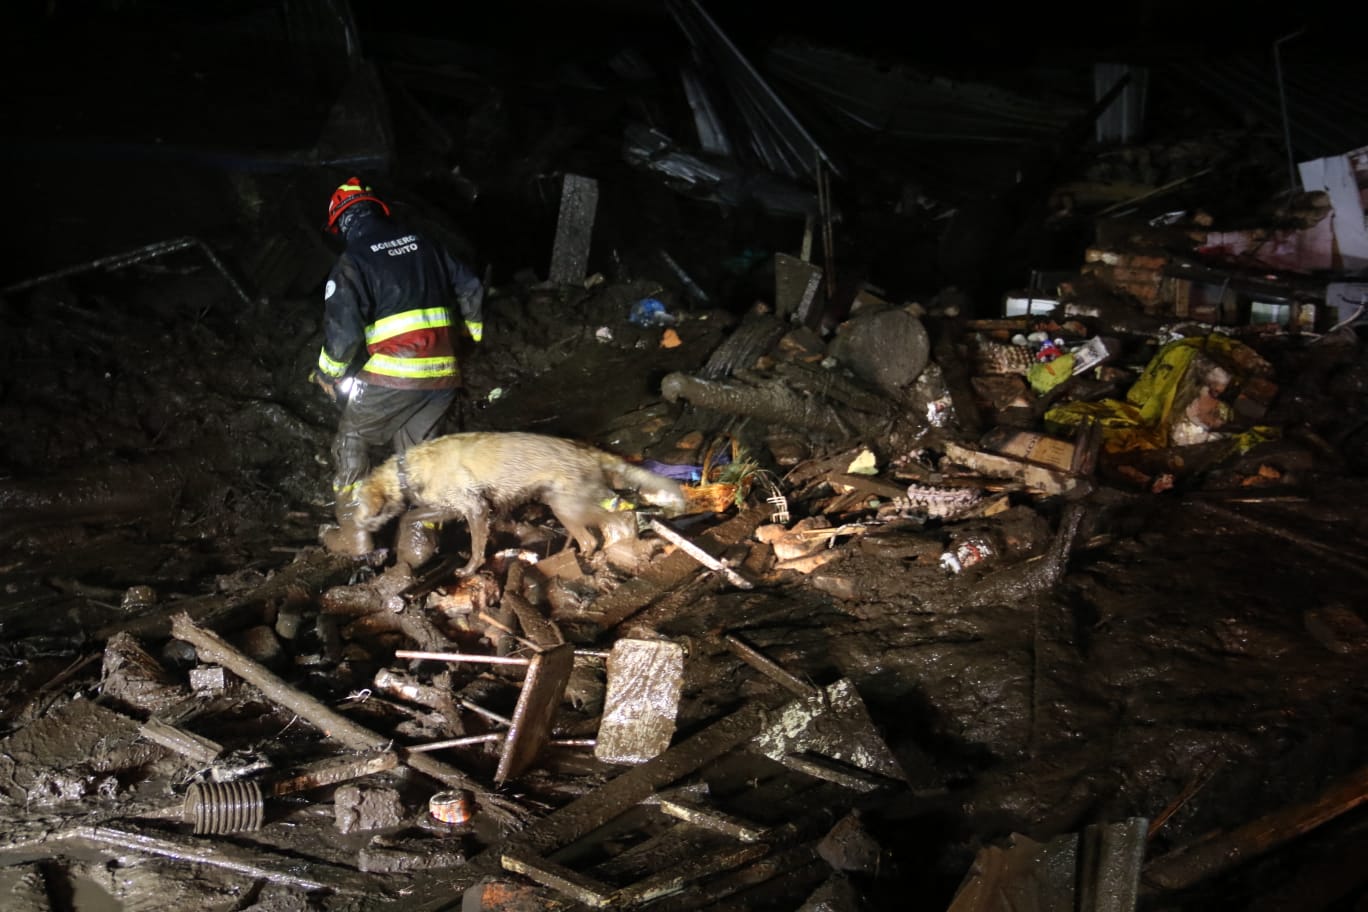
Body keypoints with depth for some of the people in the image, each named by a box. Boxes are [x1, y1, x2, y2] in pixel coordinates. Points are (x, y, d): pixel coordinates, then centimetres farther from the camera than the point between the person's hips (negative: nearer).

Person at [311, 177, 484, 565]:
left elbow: (343, 330, -14)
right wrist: (470, 335, 25)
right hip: (441, 376, 5)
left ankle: (353, 533, 17)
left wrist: (327, 373, 3)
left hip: (388, 378, -5)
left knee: (351, 444, 17)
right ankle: (417, 541, 14)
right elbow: (471, 289, 13)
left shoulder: (352, 262, -7)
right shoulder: (425, 245, 10)